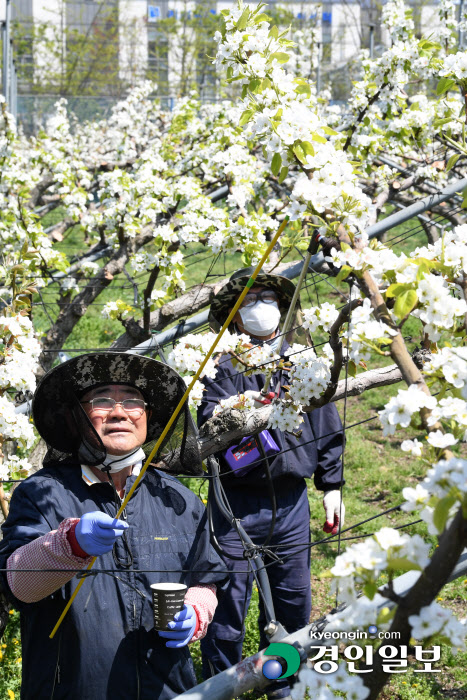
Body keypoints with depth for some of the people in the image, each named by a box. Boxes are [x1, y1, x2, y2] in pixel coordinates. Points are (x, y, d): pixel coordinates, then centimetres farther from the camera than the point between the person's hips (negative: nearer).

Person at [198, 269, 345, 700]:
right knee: (228, 604, -2)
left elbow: (327, 429, 16)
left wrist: (332, 486, 14)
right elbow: (207, 425, -14)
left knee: (294, 603, 13)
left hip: (291, 501, 4)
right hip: (238, 502, -4)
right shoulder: (225, 364, -2)